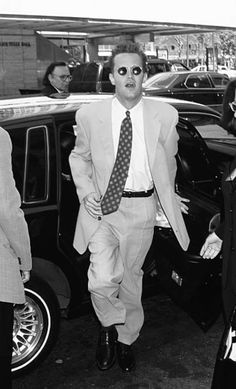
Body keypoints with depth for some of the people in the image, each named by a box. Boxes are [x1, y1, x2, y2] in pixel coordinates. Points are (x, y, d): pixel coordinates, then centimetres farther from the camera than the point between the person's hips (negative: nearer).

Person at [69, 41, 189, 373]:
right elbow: (79, 156, 10)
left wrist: (168, 197, 18)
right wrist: (86, 191, -4)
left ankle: (125, 339, 40)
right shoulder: (90, 115, -5)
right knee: (102, 281, -15)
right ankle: (108, 327, 21)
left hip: (141, 208, 1)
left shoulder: (165, 116, -3)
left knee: (131, 278, 15)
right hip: (103, 206, -1)